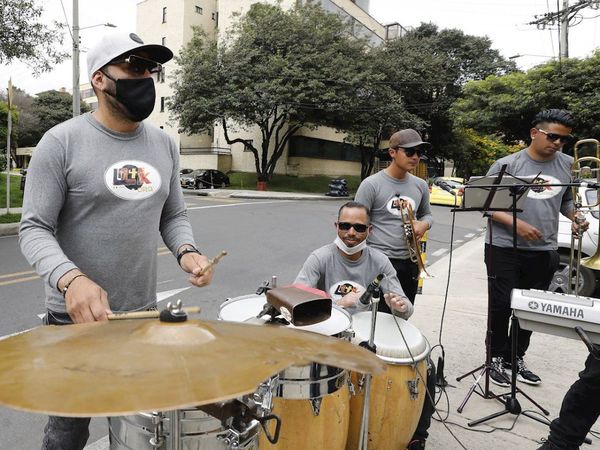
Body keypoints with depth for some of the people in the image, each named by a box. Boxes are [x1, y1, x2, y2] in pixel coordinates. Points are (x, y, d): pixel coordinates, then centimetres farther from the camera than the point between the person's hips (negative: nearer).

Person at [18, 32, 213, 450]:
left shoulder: (164, 144, 4)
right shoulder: (62, 142, -11)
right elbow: (34, 230, -12)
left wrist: (186, 251, -12)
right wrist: (70, 279, -31)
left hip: (144, 313, 5)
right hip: (76, 316, -4)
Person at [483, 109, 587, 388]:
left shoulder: (568, 165, 6)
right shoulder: (507, 165, -6)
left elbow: (567, 201, 19)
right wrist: (517, 223, -18)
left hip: (544, 252, 4)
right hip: (504, 249, -4)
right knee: (501, 306, 3)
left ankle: (516, 359, 29)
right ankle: (497, 358, 21)